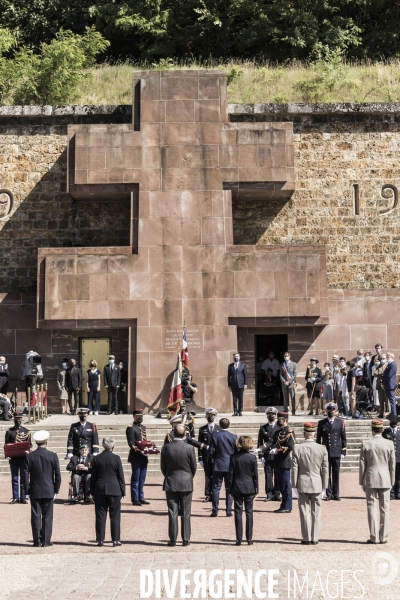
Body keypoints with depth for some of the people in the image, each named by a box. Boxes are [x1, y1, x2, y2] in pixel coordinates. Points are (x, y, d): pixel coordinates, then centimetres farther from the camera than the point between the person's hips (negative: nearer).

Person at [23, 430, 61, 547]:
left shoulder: (29, 457, -4)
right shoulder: (53, 456, -5)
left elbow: (25, 476, -3)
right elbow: (57, 475, -4)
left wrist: (27, 492, 4)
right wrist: (56, 490, 6)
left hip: (34, 491, 1)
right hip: (49, 491, 0)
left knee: (36, 516, 5)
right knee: (47, 517, 5)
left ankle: (37, 541, 6)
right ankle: (46, 541, 6)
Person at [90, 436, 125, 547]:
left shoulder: (96, 458, 1)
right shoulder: (116, 458, -5)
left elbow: (93, 477, 5)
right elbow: (121, 477, -3)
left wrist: (92, 492, 11)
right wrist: (122, 493, 4)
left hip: (99, 490, 2)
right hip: (114, 491, -2)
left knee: (100, 516, 6)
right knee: (115, 516, 4)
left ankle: (100, 539, 7)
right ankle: (115, 540, 4)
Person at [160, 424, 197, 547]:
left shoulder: (166, 448, -7)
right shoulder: (189, 448, -10)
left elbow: (163, 467, 1)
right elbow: (194, 467, 0)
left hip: (170, 483, 1)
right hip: (186, 483, -1)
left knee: (172, 512, 4)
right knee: (185, 513, 6)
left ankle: (173, 539, 6)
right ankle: (186, 539, 8)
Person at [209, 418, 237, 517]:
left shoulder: (215, 436, -6)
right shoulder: (234, 437, -5)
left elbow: (211, 452, -4)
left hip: (218, 465, -1)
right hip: (230, 466, 1)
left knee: (216, 488, 4)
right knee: (229, 489, 7)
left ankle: (215, 511, 2)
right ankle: (229, 511, 6)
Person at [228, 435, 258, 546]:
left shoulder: (233, 457, -5)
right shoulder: (252, 457, -5)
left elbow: (231, 474, -2)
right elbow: (255, 474, -1)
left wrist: (230, 490, 5)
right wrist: (256, 490, 7)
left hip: (237, 488, 0)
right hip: (249, 488, 0)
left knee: (238, 513, 3)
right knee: (249, 513, 6)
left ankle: (239, 539, 2)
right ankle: (249, 539, 6)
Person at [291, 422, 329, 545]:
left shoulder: (297, 449, -7)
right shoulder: (322, 449, -5)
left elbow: (294, 469, -4)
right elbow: (325, 469, -1)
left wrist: (294, 485, 4)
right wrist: (324, 486, 8)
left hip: (302, 484, -1)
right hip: (317, 485, 1)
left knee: (305, 512, 5)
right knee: (316, 512, 8)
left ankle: (306, 538, 8)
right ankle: (315, 538, 11)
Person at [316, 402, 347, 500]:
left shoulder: (340, 422, 5)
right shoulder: (321, 423, 5)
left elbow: (343, 438, 6)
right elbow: (318, 438, 8)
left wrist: (343, 452, 1)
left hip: (336, 452, 0)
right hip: (325, 452, 0)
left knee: (336, 474, 4)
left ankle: (336, 494, 11)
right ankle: (329, 494, 6)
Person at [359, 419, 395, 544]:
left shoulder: (366, 444, -5)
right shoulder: (389, 444, -2)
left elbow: (362, 464, -2)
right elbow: (392, 465, 2)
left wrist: (361, 482, 6)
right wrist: (391, 481, 12)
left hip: (370, 480, -1)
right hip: (385, 480, 1)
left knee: (371, 508, 4)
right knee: (384, 509, 6)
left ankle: (374, 537, 3)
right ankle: (383, 537, 7)